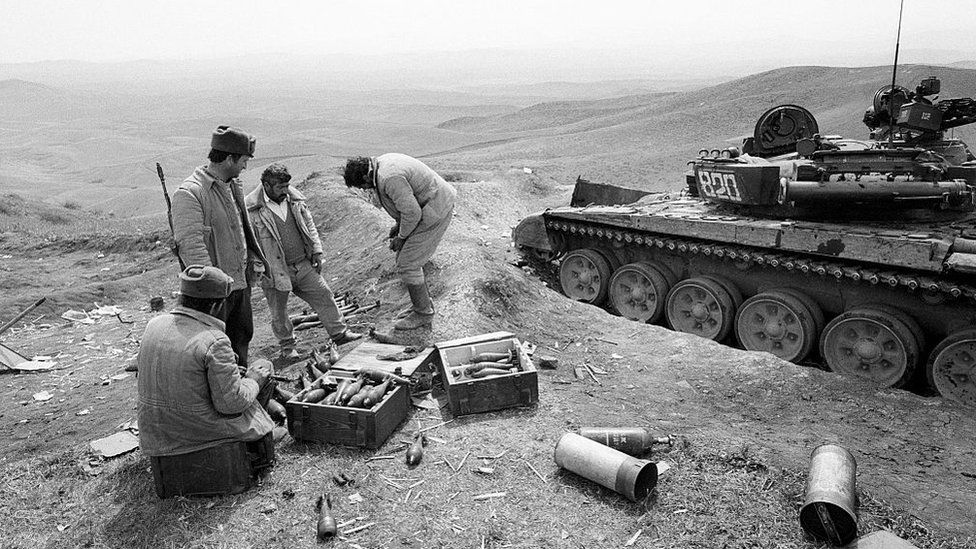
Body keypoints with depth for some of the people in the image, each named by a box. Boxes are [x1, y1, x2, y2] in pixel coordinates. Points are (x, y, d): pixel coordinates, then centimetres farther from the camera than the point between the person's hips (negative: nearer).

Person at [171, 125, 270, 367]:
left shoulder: (233, 185, 11)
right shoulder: (189, 193, -19)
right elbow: (190, 244, -25)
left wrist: (253, 258, 13)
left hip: (241, 281, 9)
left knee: (242, 336, 20)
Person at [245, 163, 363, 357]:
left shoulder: (295, 198, 3)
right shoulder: (251, 208, -14)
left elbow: (309, 225, 13)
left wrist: (316, 251, 7)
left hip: (304, 264, 4)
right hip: (276, 271, -4)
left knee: (324, 295, 7)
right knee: (279, 312, 8)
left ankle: (339, 333, 20)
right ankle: (287, 345, 29)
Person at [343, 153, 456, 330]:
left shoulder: (389, 178, -27)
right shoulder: (382, 162, 6)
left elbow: (412, 213, -24)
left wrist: (401, 237, -9)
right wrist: (398, 224, 14)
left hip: (435, 213, -10)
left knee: (407, 265, -4)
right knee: (404, 258, 16)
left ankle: (423, 313, 12)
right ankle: (424, 304, 28)